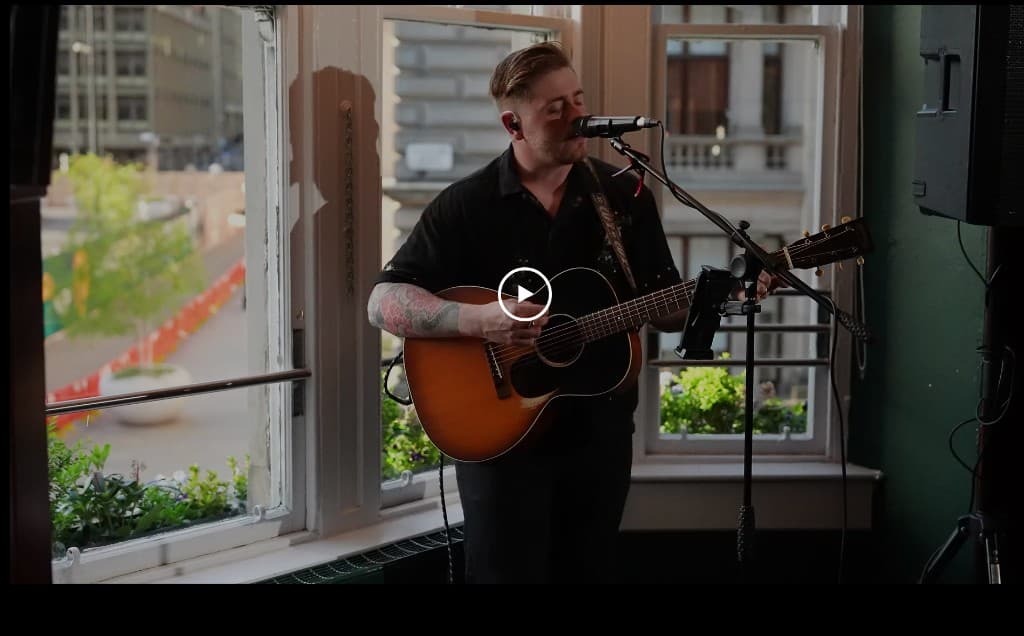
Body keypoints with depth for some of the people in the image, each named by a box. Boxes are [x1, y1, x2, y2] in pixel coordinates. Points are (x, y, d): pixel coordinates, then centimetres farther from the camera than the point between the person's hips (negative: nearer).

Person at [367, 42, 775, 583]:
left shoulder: (626, 194, 2)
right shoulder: (465, 206, -8)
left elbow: (665, 309, 7)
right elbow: (384, 303, -12)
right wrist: (479, 320, -27)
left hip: (600, 432, 3)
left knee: (590, 571, 14)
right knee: (505, 573, 5)